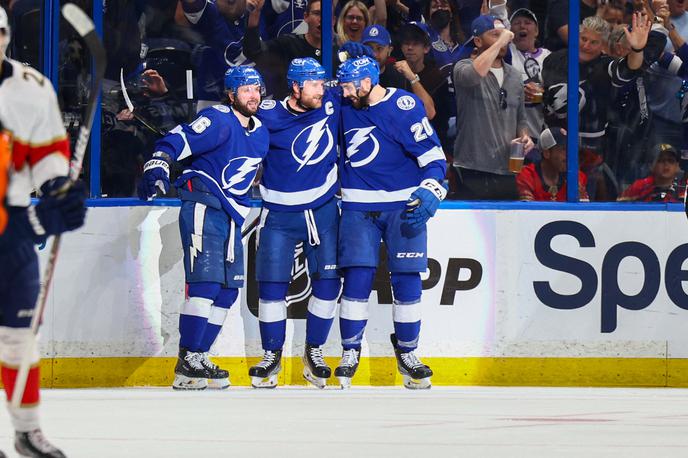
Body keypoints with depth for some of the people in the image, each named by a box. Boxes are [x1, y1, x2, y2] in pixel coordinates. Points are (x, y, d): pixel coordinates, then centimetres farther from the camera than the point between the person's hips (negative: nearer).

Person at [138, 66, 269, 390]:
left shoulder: (260, 132, 15)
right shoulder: (218, 120, -10)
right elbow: (175, 143, -19)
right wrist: (156, 169, -33)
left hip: (230, 216, 9)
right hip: (202, 205, -9)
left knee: (229, 288, 5)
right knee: (206, 281, -18)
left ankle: (196, 358, 10)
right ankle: (188, 363, -19)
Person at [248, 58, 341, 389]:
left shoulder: (332, 104, -5)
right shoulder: (268, 117, -14)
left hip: (323, 210, 3)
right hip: (280, 215, -3)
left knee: (328, 281, 1)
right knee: (272, 284, -4)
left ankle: (314, 352, 16)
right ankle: (272, 355, 10)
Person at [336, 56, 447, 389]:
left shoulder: (404, 106, -10)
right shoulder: (344, 107, 4)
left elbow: (433, 155, -9)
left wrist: (429, 193, -22)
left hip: (403, 206, -3)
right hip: (358, 207, 3)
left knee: (406, 280, -1)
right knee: (357, 277, -6)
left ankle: (406, 354, 12)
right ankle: (350, 352, 2)